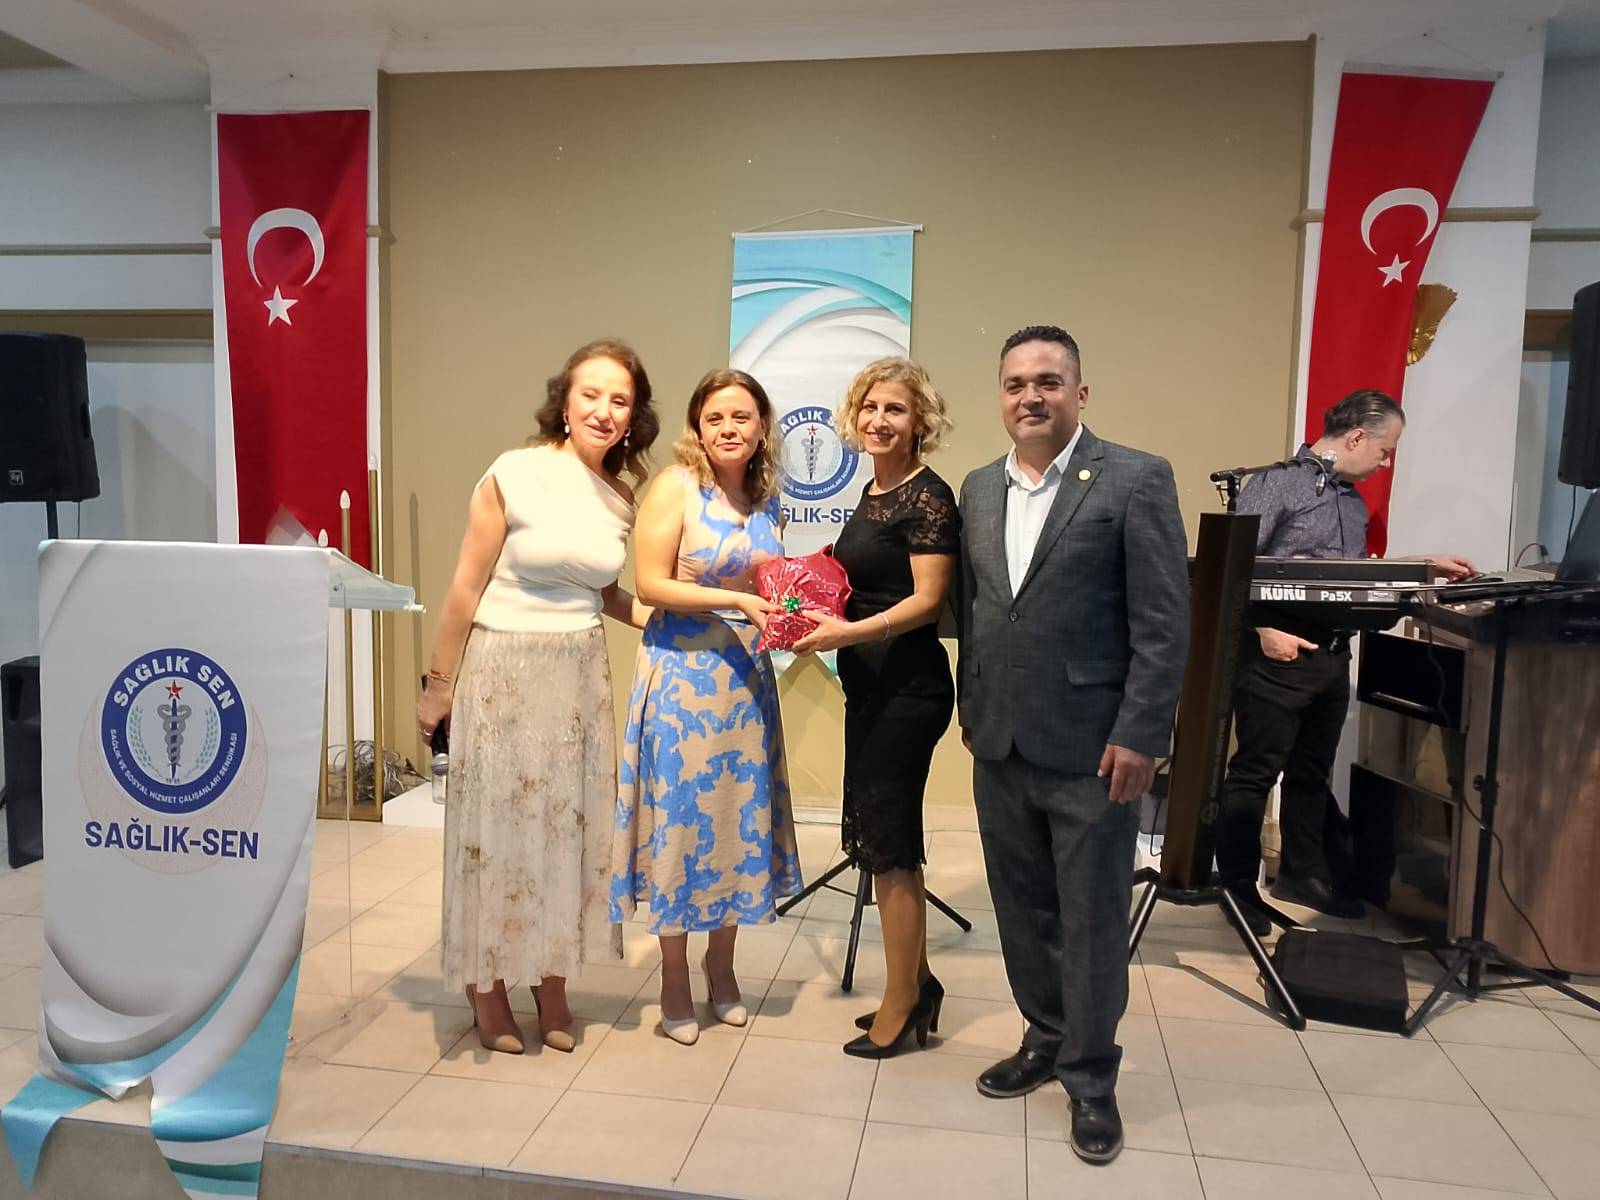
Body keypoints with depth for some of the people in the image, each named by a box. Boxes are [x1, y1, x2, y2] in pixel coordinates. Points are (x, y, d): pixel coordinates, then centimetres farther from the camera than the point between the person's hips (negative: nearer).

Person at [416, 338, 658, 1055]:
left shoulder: (620, 497, 4)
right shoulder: (514, 476, -12)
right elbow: (465, 589, -9)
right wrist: (438, 686, -5)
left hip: (581, 675, 5)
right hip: (505, 672, -5)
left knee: (568, 825, 12)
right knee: (498, 824, 7)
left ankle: (552, 986, 29)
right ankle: (487, 990, 25)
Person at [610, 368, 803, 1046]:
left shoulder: (766, 498, 8)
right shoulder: (675, 487, -9)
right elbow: (650, 585, -14)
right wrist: (736, 602, -19)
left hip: (746, 677, 5)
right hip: (682, 673, -5)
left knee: (738, 817, 11)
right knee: (681, 819, 3)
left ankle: (722, 970, 30)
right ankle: (675, 985, 21)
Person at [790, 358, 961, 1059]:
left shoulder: (928, 497, -12)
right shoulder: (873, 492, 14)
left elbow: (926, 601, -18)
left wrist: (848, 632, -26)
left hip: (907, 688, -9)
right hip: (872, 686, 9)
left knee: (888, 842, 0)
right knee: (877, 836, 15)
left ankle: (902, 1002, 17)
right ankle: (916, 982, 30)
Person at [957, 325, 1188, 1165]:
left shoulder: (1136, 480, -8)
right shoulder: (980, 489, 10)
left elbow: (1165, 623, -11)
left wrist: (1139, 736, -14)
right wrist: (970, 710, 13)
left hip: (1091, 746, -5)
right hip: (1001, 744, 5)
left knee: (1091, 919, 7)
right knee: (1022, 908, 16)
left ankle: (1090, 1077, 25)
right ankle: (1045, 1039, 36)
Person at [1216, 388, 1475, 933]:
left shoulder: (1355, 502, 17)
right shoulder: (1277, 484, -9)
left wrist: (1424, 566, 18)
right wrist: (1264, 630, -22)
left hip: (1333, 654, 8)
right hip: (1280, 653, -8)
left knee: (1313, 774, 18)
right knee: (1254, 773, -1)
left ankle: (1303, 874, 32)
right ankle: (1238, 885, 10)